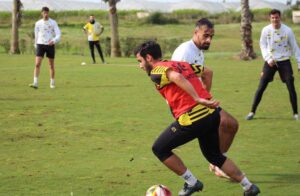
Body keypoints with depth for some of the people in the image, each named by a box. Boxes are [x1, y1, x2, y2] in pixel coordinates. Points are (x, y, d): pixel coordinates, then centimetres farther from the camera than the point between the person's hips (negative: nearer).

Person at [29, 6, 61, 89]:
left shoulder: (53, 23, -1)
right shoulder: (38, 23, 5)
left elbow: (58, 35, -7)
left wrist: (53, 41, -26)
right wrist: (36, 45, 20)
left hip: (50, 45, -1)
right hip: (40, 45, 1)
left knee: (51, 65, 6)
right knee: (37, 64, -13)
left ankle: (52, 83, 19)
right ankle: (35, 83, -20)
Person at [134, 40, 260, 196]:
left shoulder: (156, 71, -4)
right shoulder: (181, 64, 19)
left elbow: (176, 76, -25)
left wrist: (198, 99, -29)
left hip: (191, 119, -8)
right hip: (211, 114, 8)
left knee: (159, 149, 10)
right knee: (214, 155, 26)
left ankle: (191, 183, 13)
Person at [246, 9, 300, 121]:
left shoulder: (287, 30, -8)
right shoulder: (266, 30, -6)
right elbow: (262, 45, 4)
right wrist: (268, 58, -10)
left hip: (284, 61, -1)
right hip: (270, 61, 1)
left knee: (291, 87, -3)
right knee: (261, 87, -1)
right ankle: (252, 112, 7)